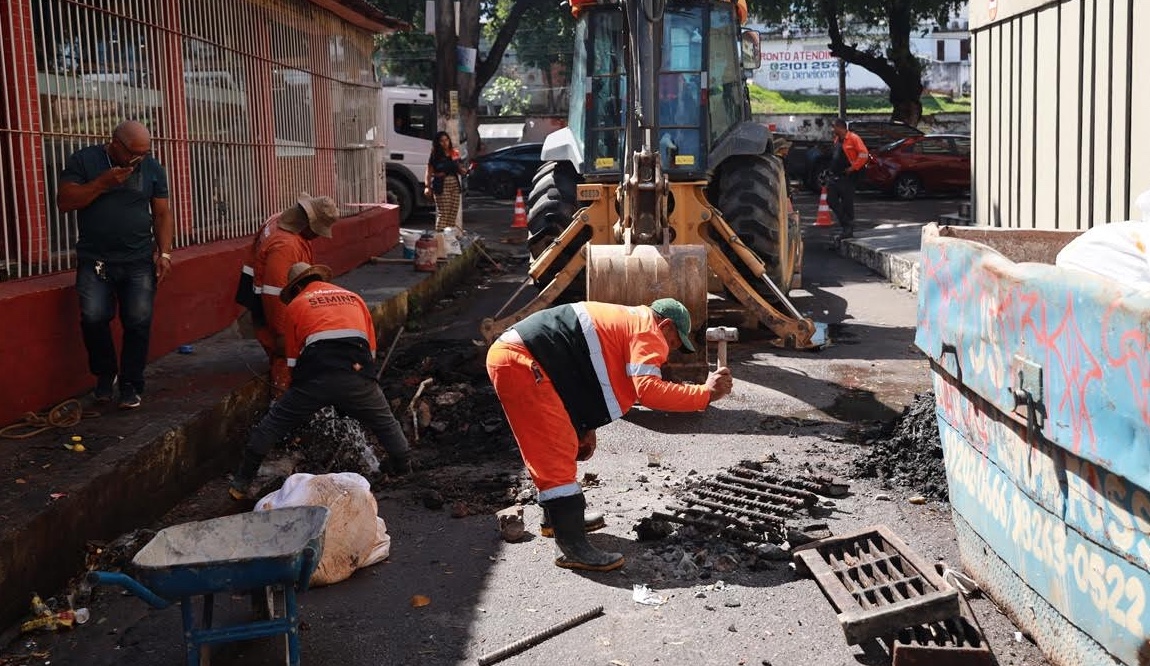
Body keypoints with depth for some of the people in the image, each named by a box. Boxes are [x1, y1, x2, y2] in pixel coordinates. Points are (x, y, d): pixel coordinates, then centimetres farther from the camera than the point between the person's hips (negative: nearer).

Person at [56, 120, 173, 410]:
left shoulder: (152, 168, 6)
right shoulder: (83, 160, 1)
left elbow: (162, 214, 8)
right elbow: (64, 202, -6)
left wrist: (164, 253, -3)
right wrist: (102, 183, -16)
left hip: (139, 262, 1)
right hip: (94, 260, -1)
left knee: (139, 320, -10)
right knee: (93, 317, -14)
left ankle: (130, 383, 7)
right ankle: (105, 374, 11)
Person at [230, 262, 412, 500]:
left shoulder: (295, 305, 18)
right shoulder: (354, 297, 26)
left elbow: (293, 358, 20)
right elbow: (372, 347, 23)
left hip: (315, 375, -2)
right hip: (357, 372, 2)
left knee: (273, 425, 12)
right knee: (386, 425, 22)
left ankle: (241, 482, 15)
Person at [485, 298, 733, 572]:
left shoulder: (625, 321, 25)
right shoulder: (648, 331, -4)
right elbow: (647, 389, -19)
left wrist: (585, 428, 17)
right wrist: (705, 393, -12)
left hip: (508, 354, 11)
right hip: (520, 363, -11)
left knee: (558, 447, 23)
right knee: (557, 455, -9)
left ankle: (557, 517, 37)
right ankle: (573, 548, -8)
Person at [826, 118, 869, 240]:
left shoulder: (853, 138, -12)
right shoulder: (837, 139, 14)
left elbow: (864, 154, -18)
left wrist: (853, 168, -17)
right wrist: (833, 168, 15)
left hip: (848, 176, -9)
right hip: (837, 176, 9)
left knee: (847, 202, -4)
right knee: (831, 199, 6)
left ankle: (848, 230, 5)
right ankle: (846, 223, 15)